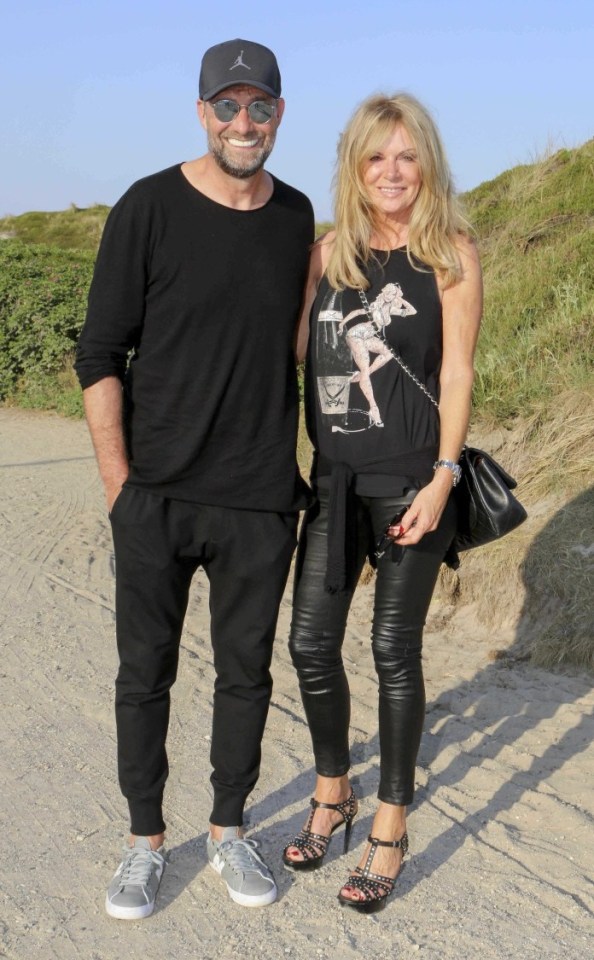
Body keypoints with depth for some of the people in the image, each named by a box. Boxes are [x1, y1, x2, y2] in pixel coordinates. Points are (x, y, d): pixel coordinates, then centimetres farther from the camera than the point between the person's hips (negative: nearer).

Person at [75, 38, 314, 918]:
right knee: (146, 671, 8)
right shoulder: (149, 210, -6)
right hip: (157, 496, -3)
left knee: (246, 670, 12)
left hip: (262, 501, 3)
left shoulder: (298, 217, 6)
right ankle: (146, 841, 25)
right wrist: (118, 485, -8)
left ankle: (229, 831, 30)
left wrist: (297, 463, 13)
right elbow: (101, 356, -5)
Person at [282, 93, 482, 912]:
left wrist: (441, 479, -13)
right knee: (311, 642, 6)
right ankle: (333, 793, 30)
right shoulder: (331, 250, 8)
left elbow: (456, 372, -7)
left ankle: (391, 828, 18)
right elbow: (296, 346, 10)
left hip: (411, 481, -4)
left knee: (394, 650, 3)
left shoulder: (450, 253, -3)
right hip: (334, 479, 4)